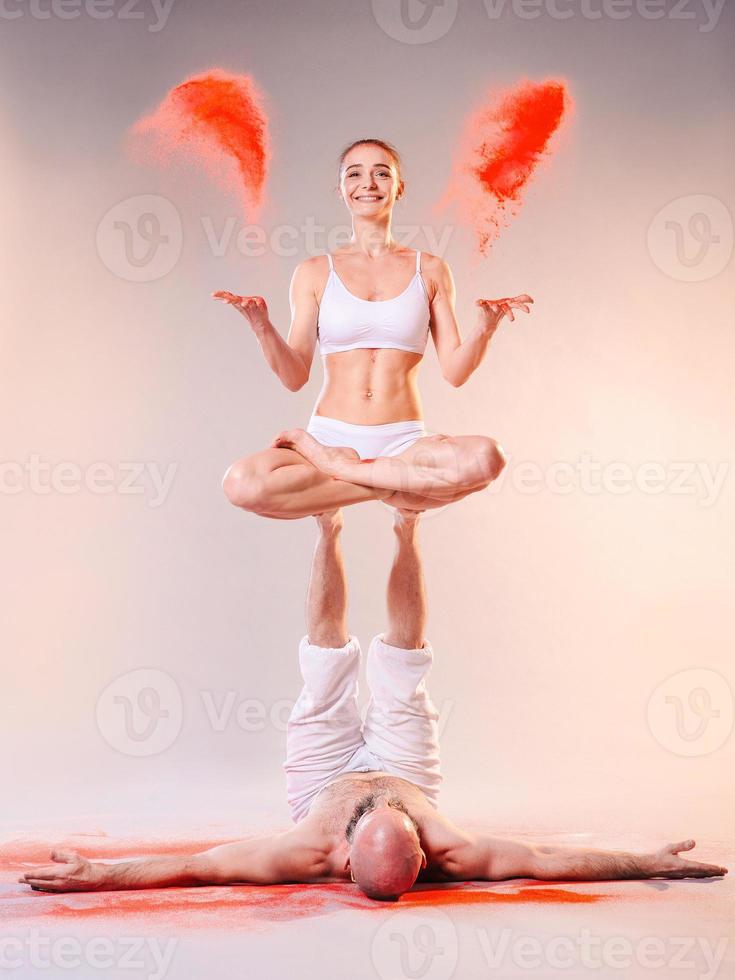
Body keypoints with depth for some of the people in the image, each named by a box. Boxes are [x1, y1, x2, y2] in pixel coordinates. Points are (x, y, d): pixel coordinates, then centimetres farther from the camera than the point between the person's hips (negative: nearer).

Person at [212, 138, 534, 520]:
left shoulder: (429, 270, 10)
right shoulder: (314, 272, 8)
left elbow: (455, 370, 6)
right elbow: (295, 377, 3)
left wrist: (485, 327, -12)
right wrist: (262, 326, -13)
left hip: (403, 443, 0)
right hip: (331, 433, 0)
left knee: (486, 457, -34)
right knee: (241, 483, -32)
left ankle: (335, 467, -13)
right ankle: (401, 490, -10)